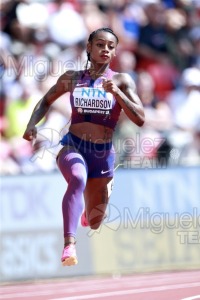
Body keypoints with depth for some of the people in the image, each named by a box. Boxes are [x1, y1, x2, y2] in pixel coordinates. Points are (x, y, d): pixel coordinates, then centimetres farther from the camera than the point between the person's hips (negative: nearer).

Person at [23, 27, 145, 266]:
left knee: (93, 223, 14)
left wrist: (116, 93, -22)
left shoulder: (122, 81, -1)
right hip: (73, 146, -1)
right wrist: (32, 124, 0)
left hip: (103, 153, 2)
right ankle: (69, 245, -46)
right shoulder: (72, 78, 4)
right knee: (78, 178, -39)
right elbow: (46, 102, 19)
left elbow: (140, 119, -10)